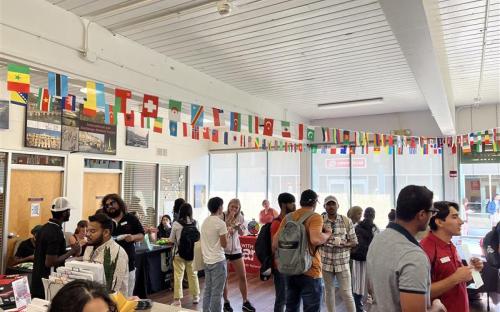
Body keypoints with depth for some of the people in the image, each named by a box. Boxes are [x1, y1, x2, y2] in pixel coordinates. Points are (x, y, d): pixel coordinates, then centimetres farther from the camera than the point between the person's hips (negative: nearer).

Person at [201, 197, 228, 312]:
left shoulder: (205, 221, 8)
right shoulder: (220, 223, -16)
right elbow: (224, 244, -13)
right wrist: (227, 233, 3)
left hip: (207, 260, 8)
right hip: (218, 261, -8)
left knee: (208, 290, 14)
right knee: (216, 292, -1)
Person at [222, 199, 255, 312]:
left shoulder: (240, 218, 1)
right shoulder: (222, 216, -11)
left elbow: (242, 233, -6)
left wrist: (237, 225, -24)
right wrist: (229, 220, -29)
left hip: (236, 250, 4)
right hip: (223, 250, -3)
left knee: (243, 276, 5)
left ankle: (245, 302, 18)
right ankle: (226, 302, 21)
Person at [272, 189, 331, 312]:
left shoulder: (288, 217, 6)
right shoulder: (315, 217, -12)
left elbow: (275, 241, 6)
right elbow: (315, 239, -30)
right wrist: (328, 234, -11)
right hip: (310, 271, -6)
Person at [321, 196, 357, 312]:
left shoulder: (347, 221, -2)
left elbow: (354, 242, 1)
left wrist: (343, 243, -17)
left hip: (342, 262, -1)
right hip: (325, 262, 1)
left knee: (346, 293, 2)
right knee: (329, 291, 13)